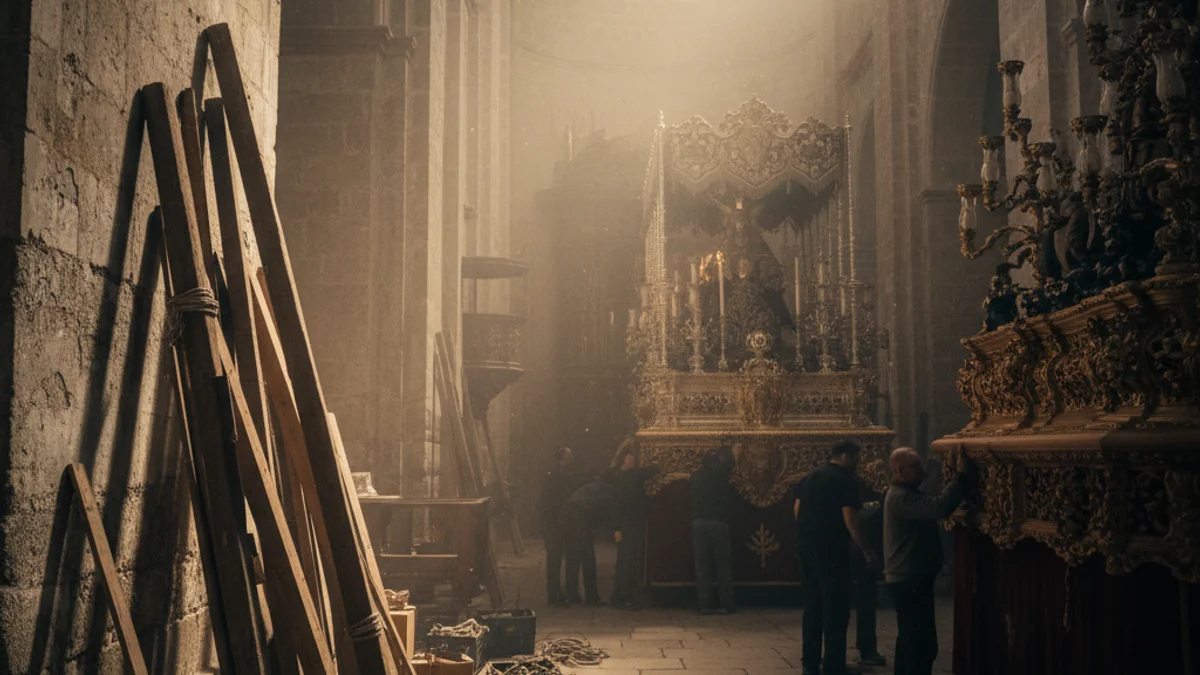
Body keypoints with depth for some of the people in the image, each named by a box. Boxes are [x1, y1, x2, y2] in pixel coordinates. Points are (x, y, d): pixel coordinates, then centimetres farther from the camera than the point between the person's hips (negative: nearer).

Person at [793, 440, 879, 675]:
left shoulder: (810, 477, 13)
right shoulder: (845, 481, -9)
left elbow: (798, 510, 15)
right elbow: (850, 520, -15)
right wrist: (867, 550, -10)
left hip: (806, 548, 7)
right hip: (831, 550, -7)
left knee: (812, 606, 13)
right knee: (836, 609, 0)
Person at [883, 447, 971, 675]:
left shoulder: (904, 493, 15)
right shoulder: (901, 497, -20)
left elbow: (934, 507, 11)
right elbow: (940, 507, -34)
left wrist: (953, 472, 4)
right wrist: (960, 475, -30)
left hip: (908, 578, 11)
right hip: (910, 580, -11)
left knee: (910, 640, 17)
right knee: (923, 643, -9)